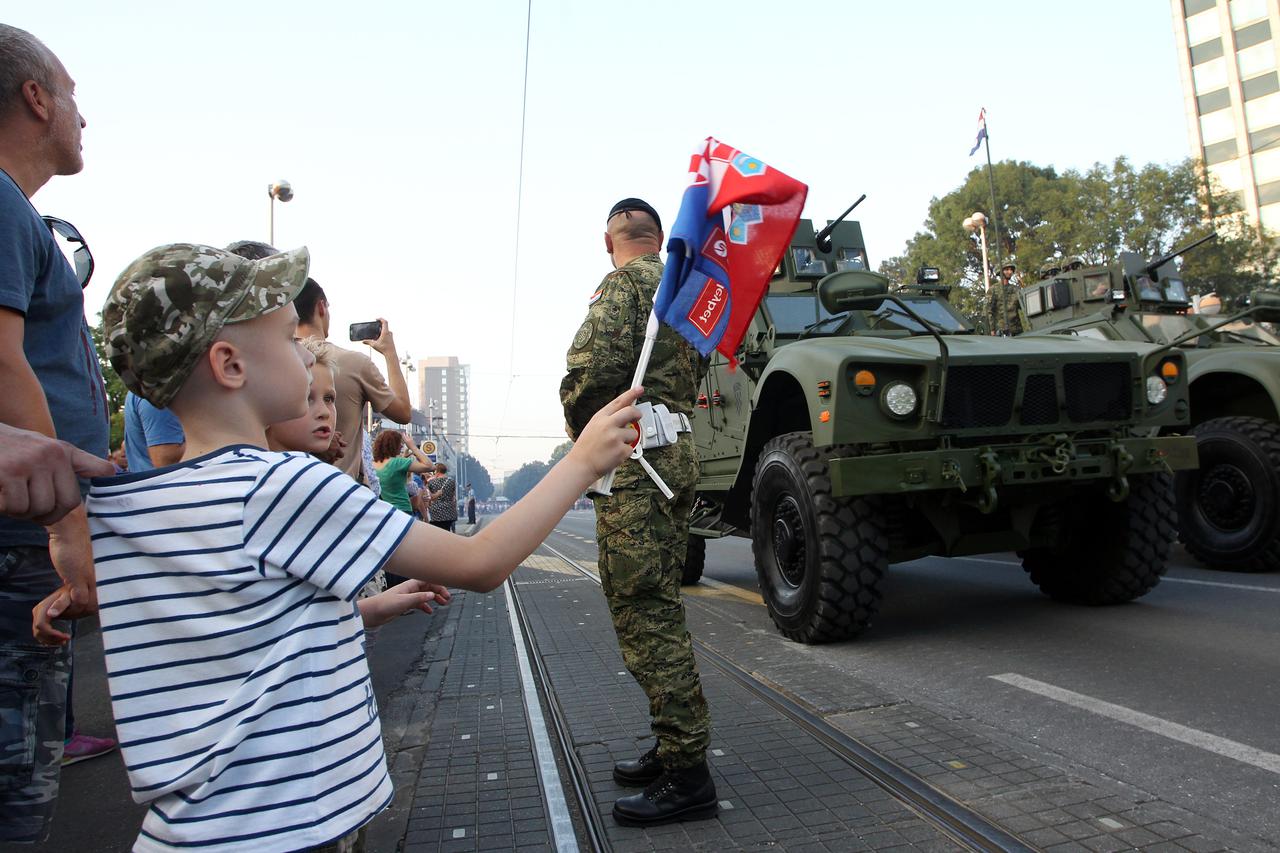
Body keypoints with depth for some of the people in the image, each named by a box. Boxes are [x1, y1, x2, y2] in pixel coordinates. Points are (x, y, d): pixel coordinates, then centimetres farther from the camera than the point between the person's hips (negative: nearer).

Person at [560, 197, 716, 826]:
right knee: (657, 609, 16)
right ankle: (674, 748, 25)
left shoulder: (623, 283, -7)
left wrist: (576, 423, -3)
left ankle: (686, 775, 0)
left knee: (643, 613, -6)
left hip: (634, 462, -10)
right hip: (676, 454, 10)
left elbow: (594, 366, -20)